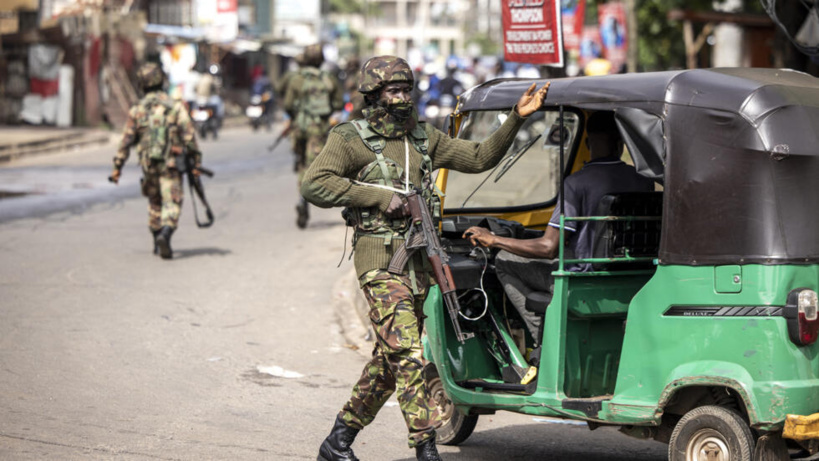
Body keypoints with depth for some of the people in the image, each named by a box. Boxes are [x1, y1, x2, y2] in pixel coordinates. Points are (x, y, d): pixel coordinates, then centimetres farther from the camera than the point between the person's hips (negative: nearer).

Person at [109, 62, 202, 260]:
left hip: (148, 164, 3)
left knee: (154, 203, 20)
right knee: (171, 204, -5)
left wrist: (117, 167, 5)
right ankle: (165, 235, -29)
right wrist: (196, 161, 0)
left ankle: (158, 243, 25)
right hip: (171, 164, -3)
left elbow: (126, 141, 1)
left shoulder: (137, 110, 1)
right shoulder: (175, 107, -5)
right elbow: (189, 136, -7)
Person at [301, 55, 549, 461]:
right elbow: (313, 185, -15)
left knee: (389, 360, 11)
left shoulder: (423, 137, 15)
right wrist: (380, 196, -17)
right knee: (408, 355, -15)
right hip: (381, 262, -7)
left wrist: (516, 118, 6)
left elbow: (480, 157, 17)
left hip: (417, 260, 7)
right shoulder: (351, 139, -3)